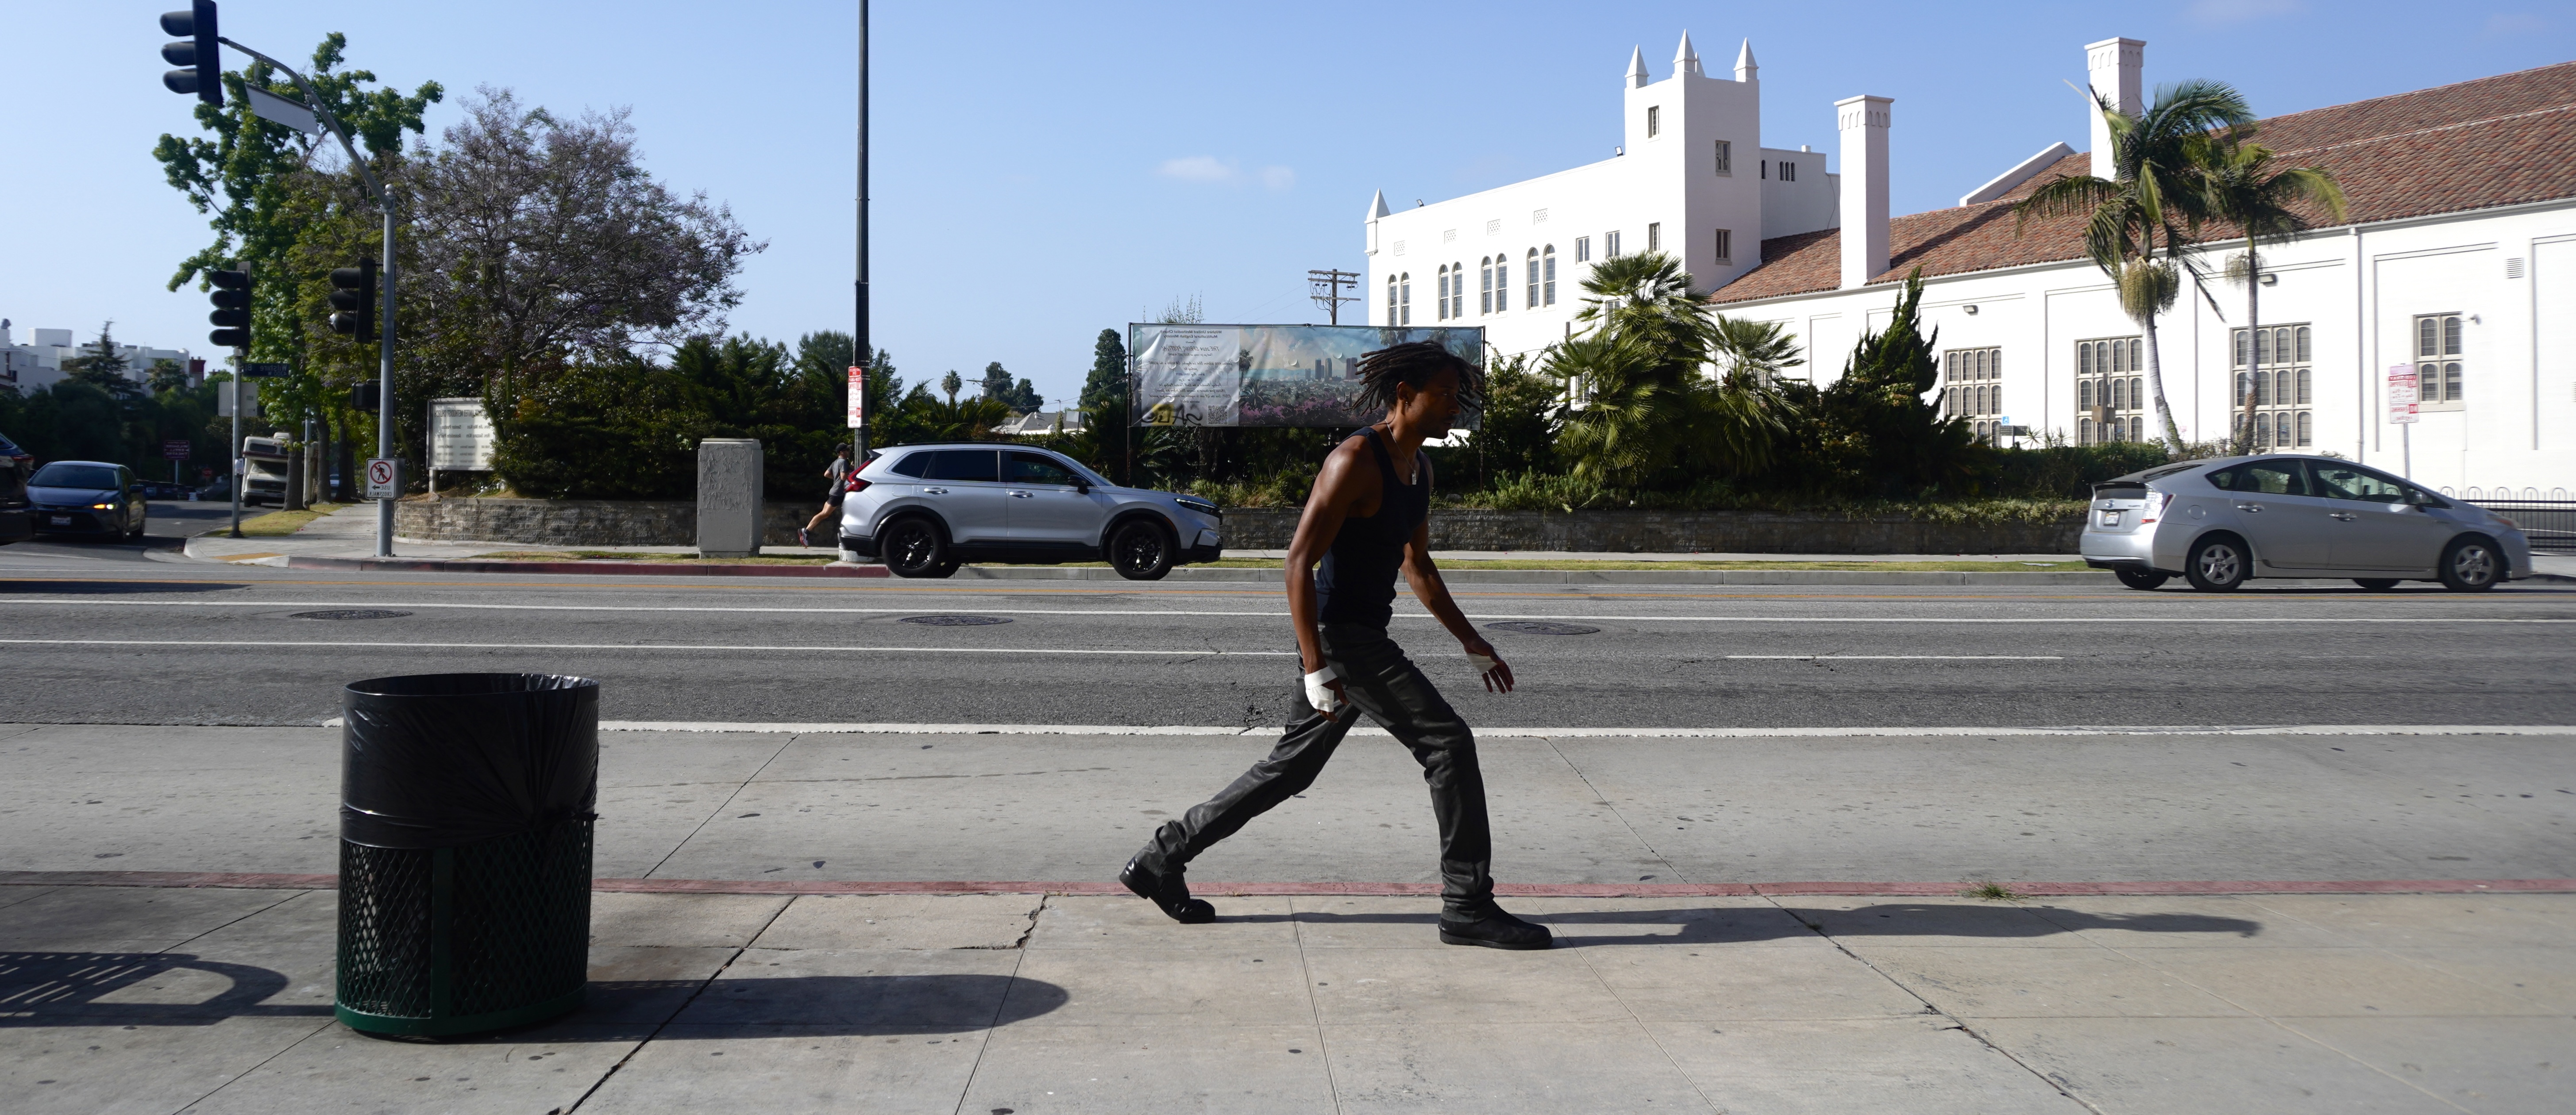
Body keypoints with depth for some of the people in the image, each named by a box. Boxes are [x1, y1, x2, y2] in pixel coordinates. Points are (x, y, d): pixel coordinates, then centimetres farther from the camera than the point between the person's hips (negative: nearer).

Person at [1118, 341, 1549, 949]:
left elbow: (1418, 565, 24)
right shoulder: (1355, 461, -17)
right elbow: (1299, 562, -21)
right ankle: (1467, 907, -2)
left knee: (1292, 769, 16)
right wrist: (1316, 669, -26)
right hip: (1341, 636, -10)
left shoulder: (1419, 467, 13)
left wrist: (1471, 642, 21)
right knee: (1449, 744, -10)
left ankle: (1161, 858, 24)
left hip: (1366, 636, 10)